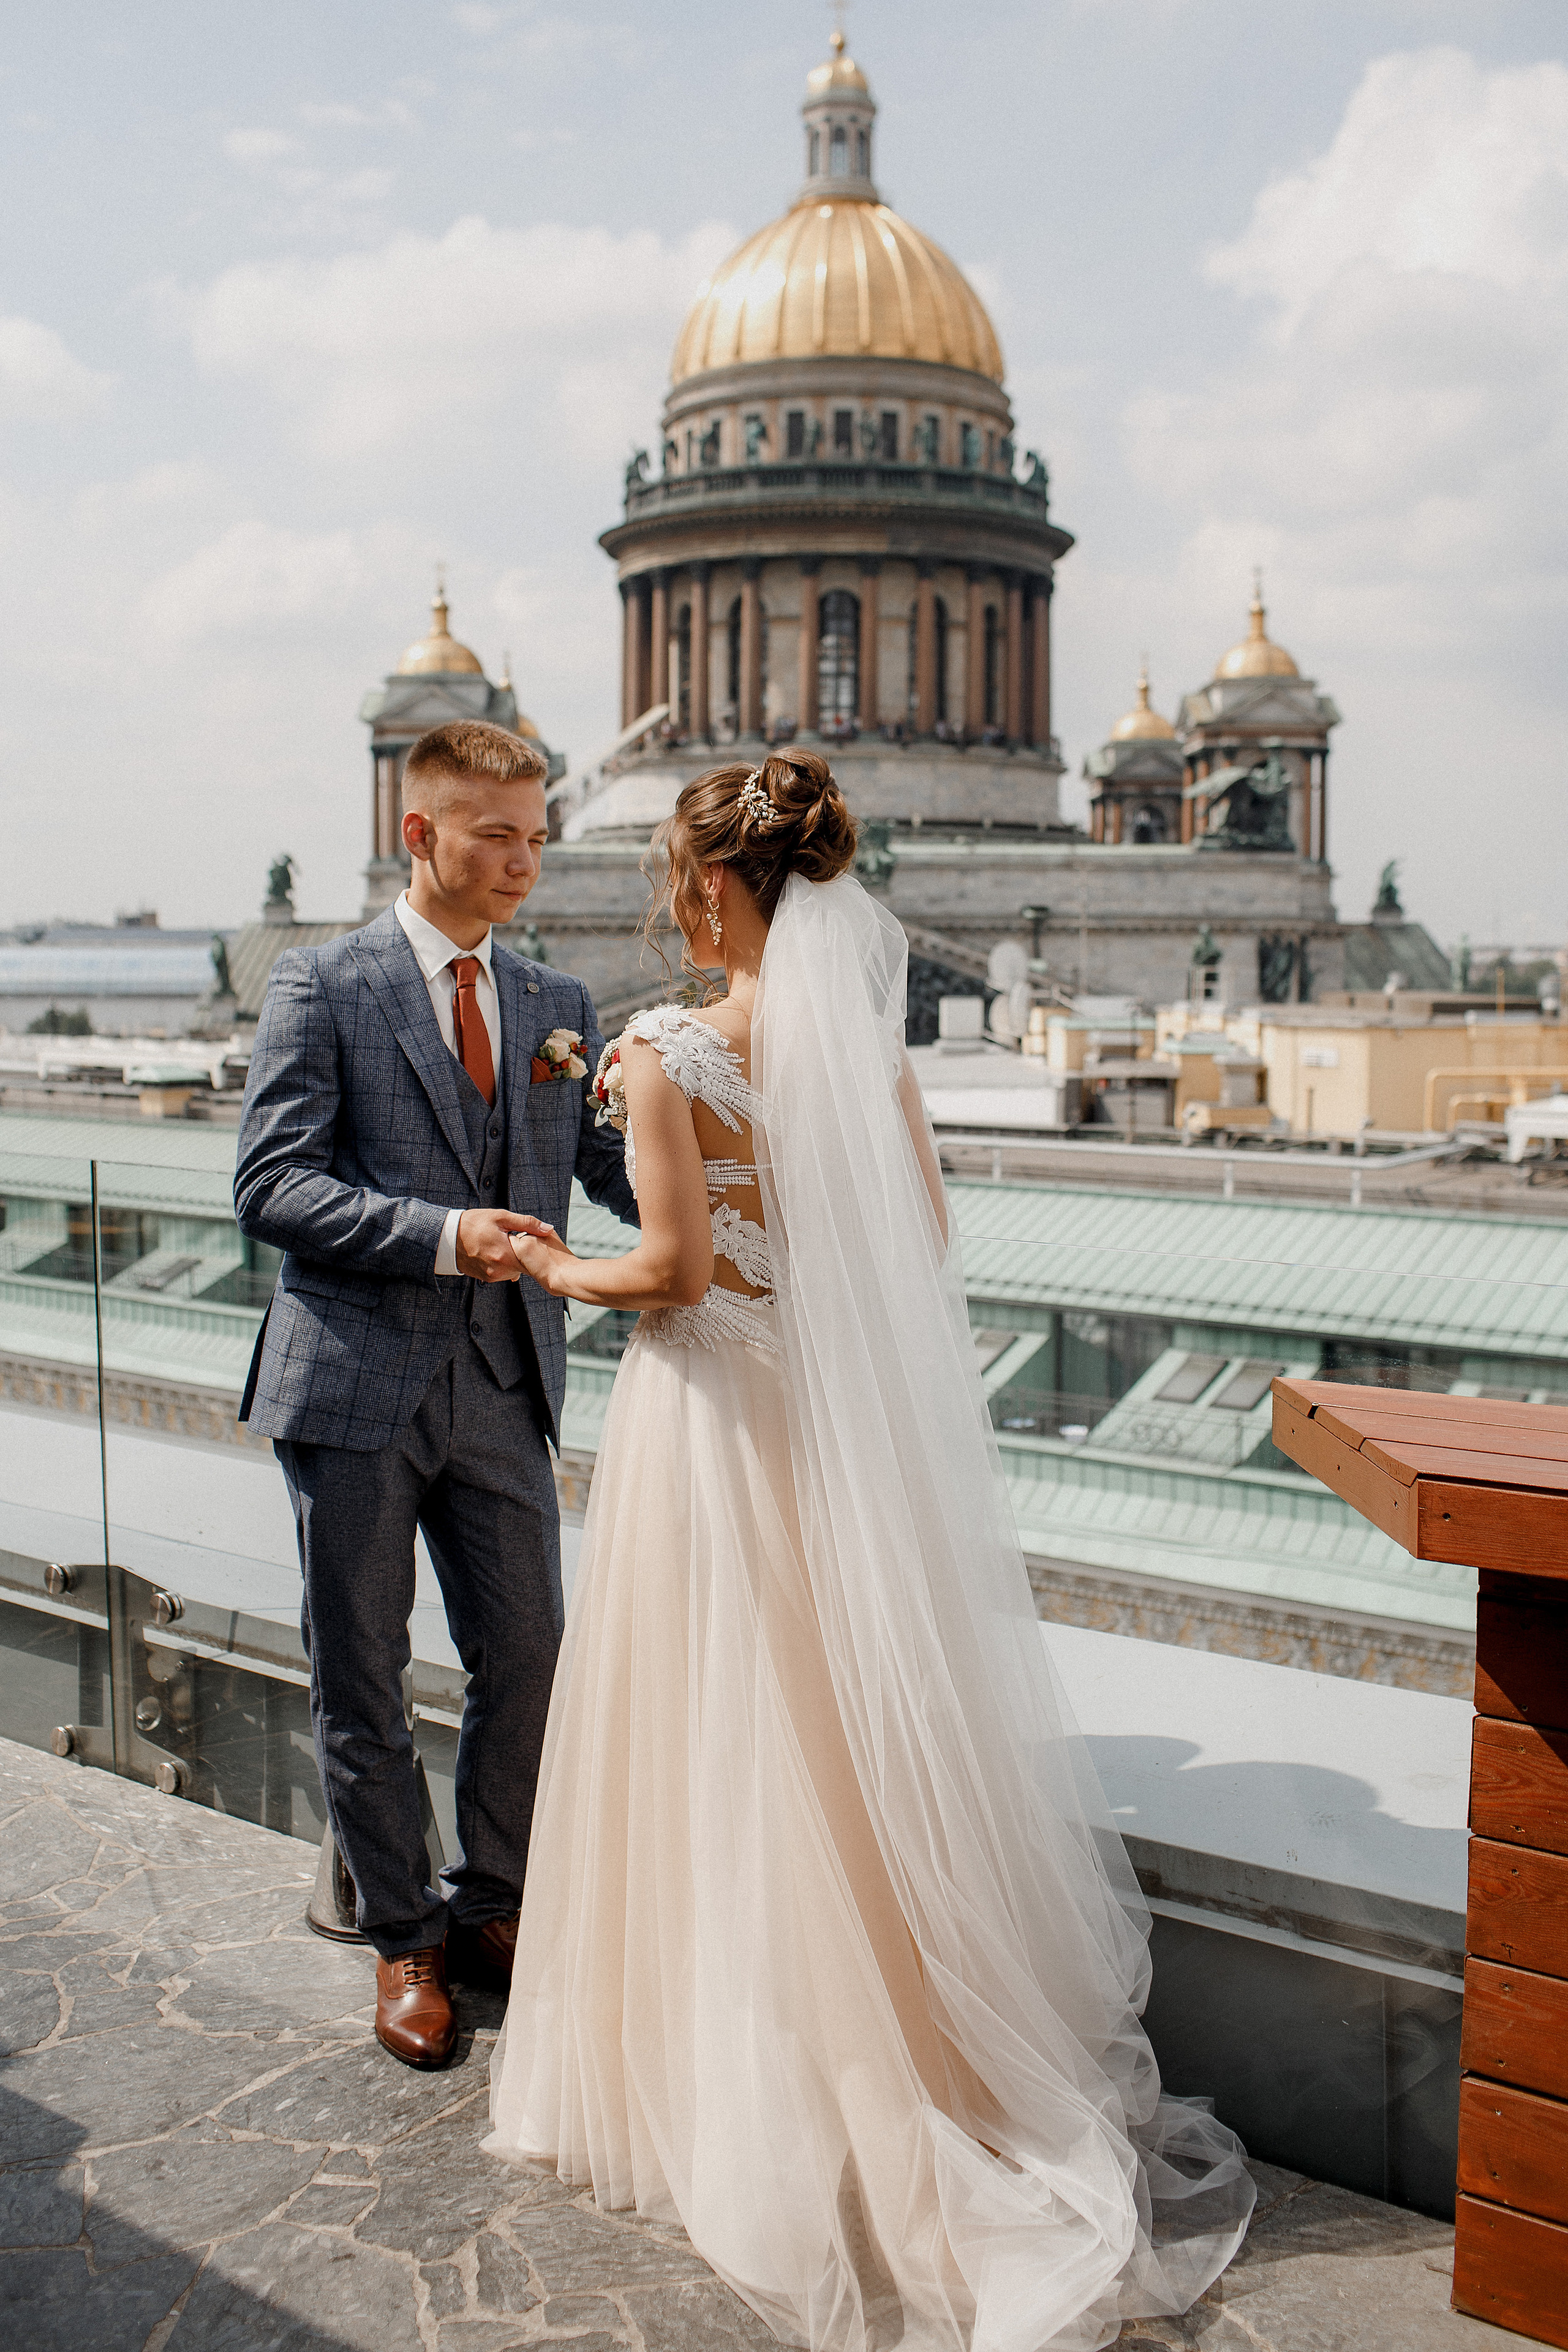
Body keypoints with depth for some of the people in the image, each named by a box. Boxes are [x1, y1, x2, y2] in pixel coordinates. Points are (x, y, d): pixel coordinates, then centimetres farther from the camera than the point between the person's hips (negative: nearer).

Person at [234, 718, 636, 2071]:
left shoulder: (557, 1008, 10)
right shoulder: (325, 987, -4)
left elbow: (618, 1167, 4)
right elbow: (270, 1186, -11)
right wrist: (439, 1234, -23)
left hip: (504, 1387, 4)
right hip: (357, 1384, -4)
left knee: (528, 1664, 9)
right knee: (361, 1681, 9)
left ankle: (494, 1907, 32)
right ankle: (404, 1938, 28)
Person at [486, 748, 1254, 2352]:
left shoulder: (670, 1049, -14)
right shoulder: (862, 1033, 3)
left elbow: (675, 1266, -19)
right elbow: (927, 1235, 7)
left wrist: (557, 1271, 0)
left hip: (717, 1411, -5)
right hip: (848, 1418, 6)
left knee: (727, 1744, 8)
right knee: (856, 1730, 17)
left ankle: (731, 2082, 22)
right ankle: (919, 2055, 30)